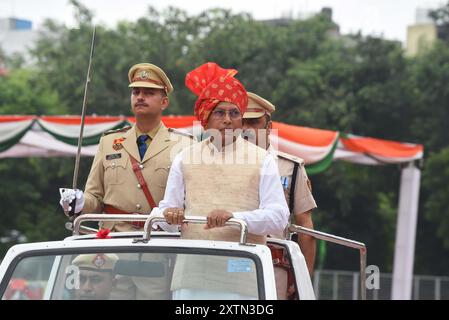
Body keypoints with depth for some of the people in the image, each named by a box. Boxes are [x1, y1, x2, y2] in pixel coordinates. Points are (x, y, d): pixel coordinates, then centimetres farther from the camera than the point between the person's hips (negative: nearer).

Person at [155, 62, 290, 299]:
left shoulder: (261, 160, 9)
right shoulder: (185, 159, 18)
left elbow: (278, 217, -1)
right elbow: (167, 207, 18)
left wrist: (235, 217, -18)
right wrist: (170, 213, -8)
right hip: (191, 276, 2)